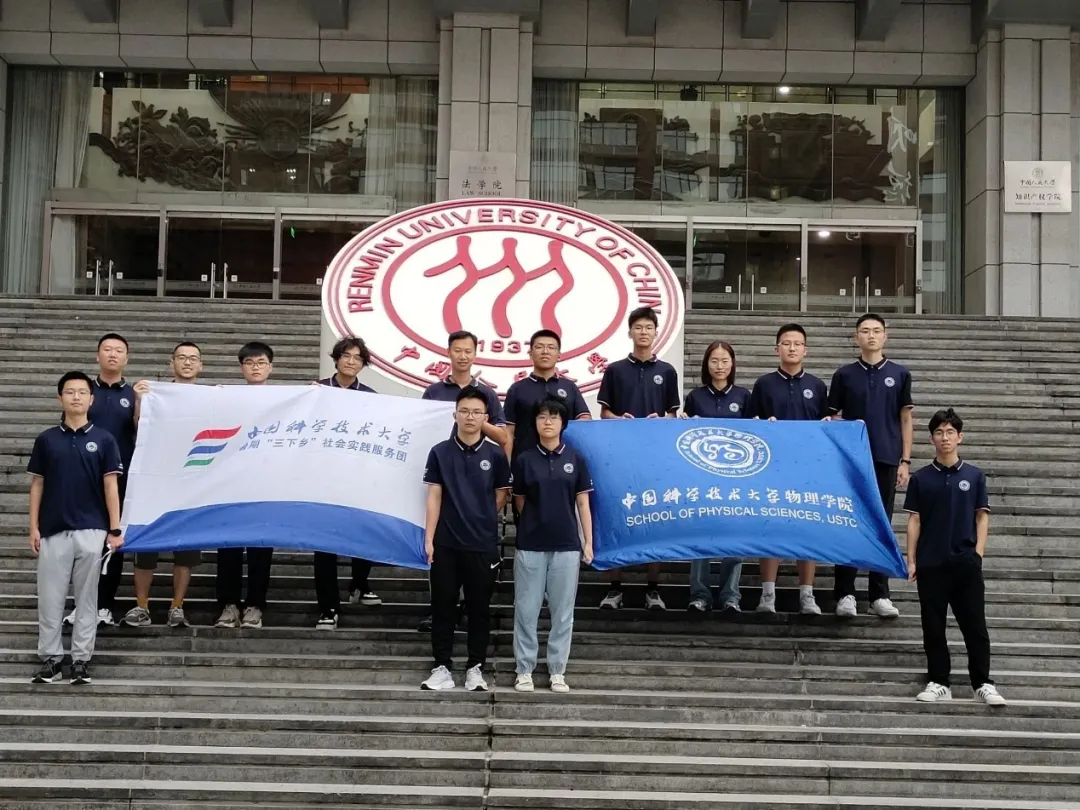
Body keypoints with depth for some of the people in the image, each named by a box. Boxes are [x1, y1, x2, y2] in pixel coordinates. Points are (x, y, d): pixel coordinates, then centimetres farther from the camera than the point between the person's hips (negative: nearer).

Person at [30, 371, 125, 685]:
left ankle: (81, 659, 11)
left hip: (91, 531, -1)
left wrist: (115, 529, -4)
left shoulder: (104, 440, 2)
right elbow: (37, 484, 8)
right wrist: (34, 527, 2)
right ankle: (50, 658, 12)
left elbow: (111, 485, 1)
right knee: (50, 598, 3)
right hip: (54, 531, 1)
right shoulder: (46, 439, 6)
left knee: (86, 598, 4)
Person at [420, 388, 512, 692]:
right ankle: (442, 668, 12)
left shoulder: (495, 454, 0)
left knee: (479, 609, 7)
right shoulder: (439, 452, 1)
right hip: (446, 543, 0)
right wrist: (429, 538, -4)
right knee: (443, 607, 5)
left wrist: (481, 519, 5)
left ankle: (475, 668, 16)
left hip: (483, 544, 0)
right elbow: (434, 497, 0)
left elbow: (502, 497, 8)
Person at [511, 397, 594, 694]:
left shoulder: (575, 459, 3)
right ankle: (524, 669, 13)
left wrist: (588, 541, 2)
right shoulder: (524, 459, 1)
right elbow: (520, 502, 10)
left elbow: (582, 503, 5)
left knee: (563, 611, 6)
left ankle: (557, 670, 15)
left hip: (566, 545, 1)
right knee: (526, 610, 3)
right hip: (530, 545, -1)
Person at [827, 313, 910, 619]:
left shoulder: (899, 374, 6)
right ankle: (845, 593, 4)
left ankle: (879, 595, 11)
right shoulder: (844, 375, 5)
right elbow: (834, 419, 6)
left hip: (886, 461, 1)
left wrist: (905, 460, 1)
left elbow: (906, 419, 7)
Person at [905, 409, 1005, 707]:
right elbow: (914, 520, 5)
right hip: (931, 562, 0)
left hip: (966, 562, 0)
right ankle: (938, 682, 13)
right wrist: (911, 560, 0)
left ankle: (983, 684, 6)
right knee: (933, 626, 5)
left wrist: (978, 553, -4)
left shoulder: (974, 476, 5)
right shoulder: (921, 478, 5)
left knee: (974, 624, 0)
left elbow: (982, 516, 7)